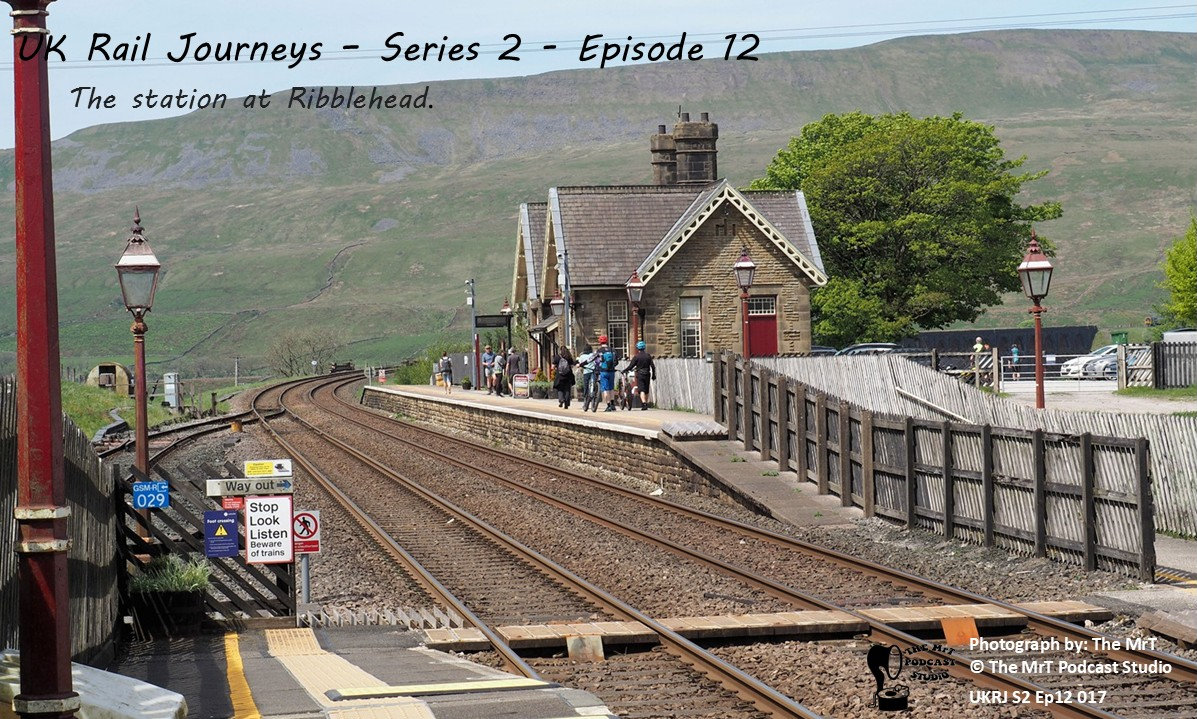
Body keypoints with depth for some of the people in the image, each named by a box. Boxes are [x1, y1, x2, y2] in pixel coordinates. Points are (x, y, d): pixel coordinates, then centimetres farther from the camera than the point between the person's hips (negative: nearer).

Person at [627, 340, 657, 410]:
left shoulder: (636, 357, -7)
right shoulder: (648, 356, 4)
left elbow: (630, 366, -7)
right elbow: (653, 366, 3)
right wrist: (653, 375, 13)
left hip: (640, 375, -4)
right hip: (647, 375, 4)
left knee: (642, 390, -8)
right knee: (646, 391, 15)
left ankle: (644, 403, -24)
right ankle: (646, 403, 21)